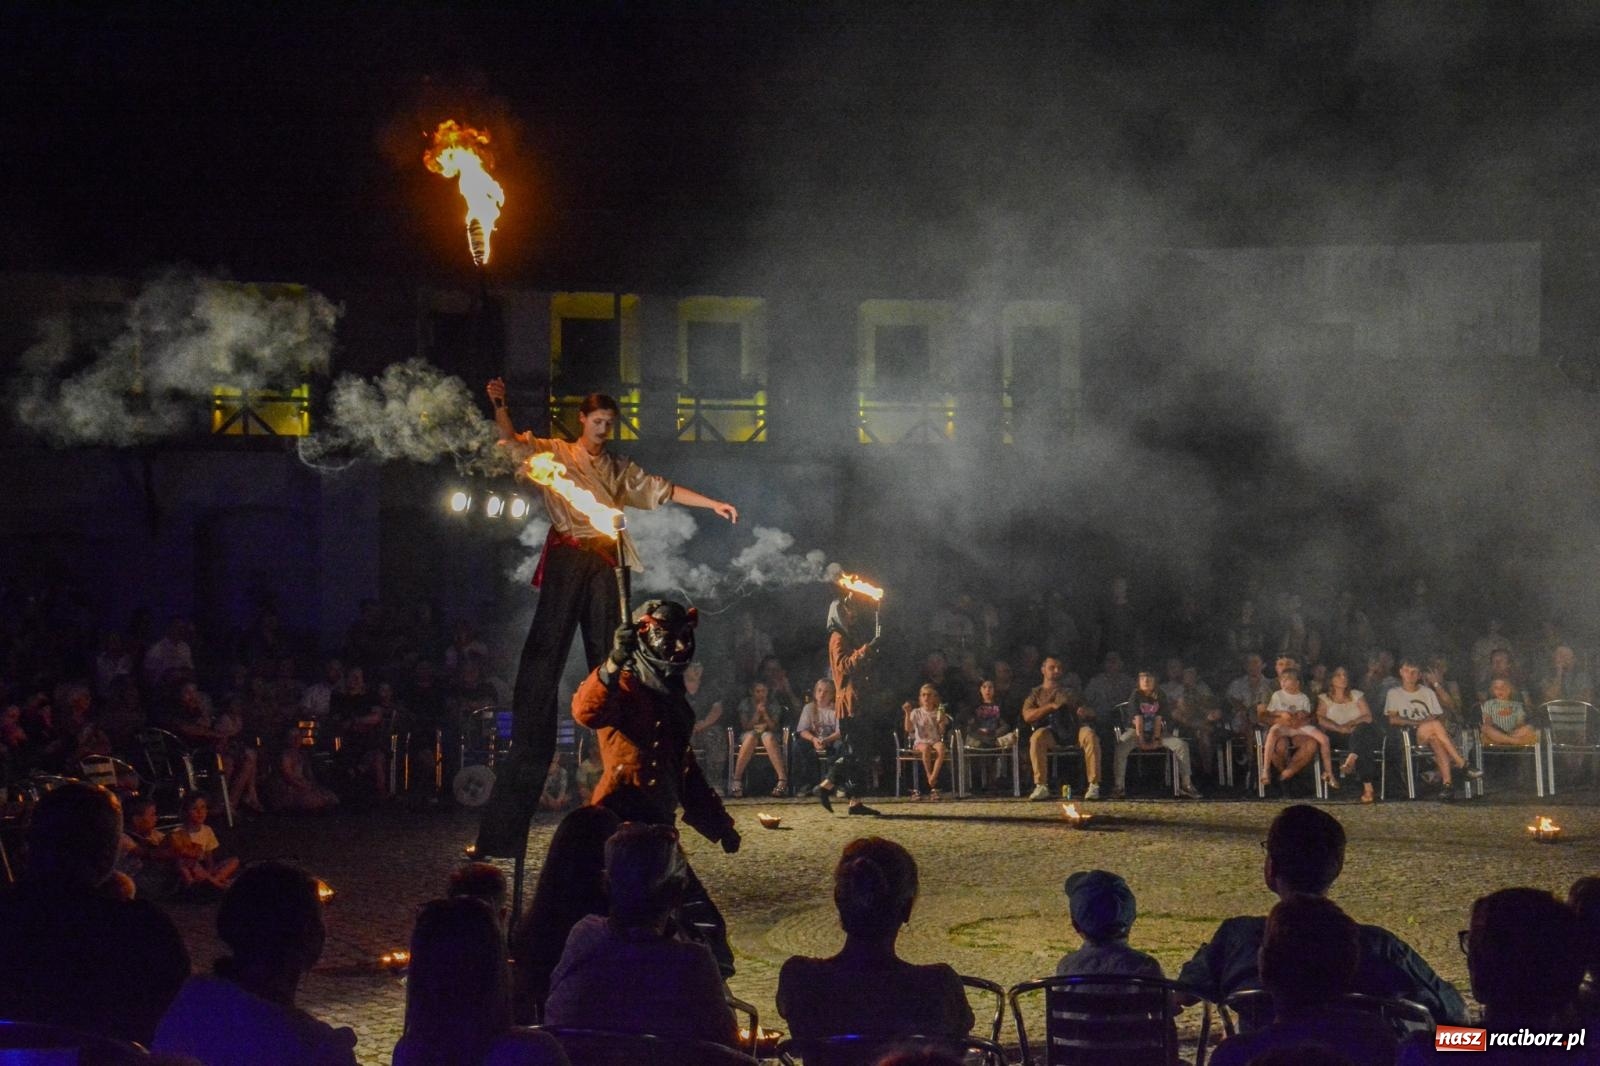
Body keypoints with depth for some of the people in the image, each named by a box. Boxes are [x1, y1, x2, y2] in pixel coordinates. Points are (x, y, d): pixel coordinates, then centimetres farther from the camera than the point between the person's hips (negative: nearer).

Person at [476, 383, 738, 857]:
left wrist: (715, 504, 14)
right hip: (566, 560, -3)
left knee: (608, 653, 0)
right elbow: (512, 441, -3)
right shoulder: (554, 454, 10)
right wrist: (499, 406, -21)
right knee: (546, 648, -10)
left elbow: (661, 490, 20)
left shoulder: (620, 469, 21)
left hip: (604, 564, 3)